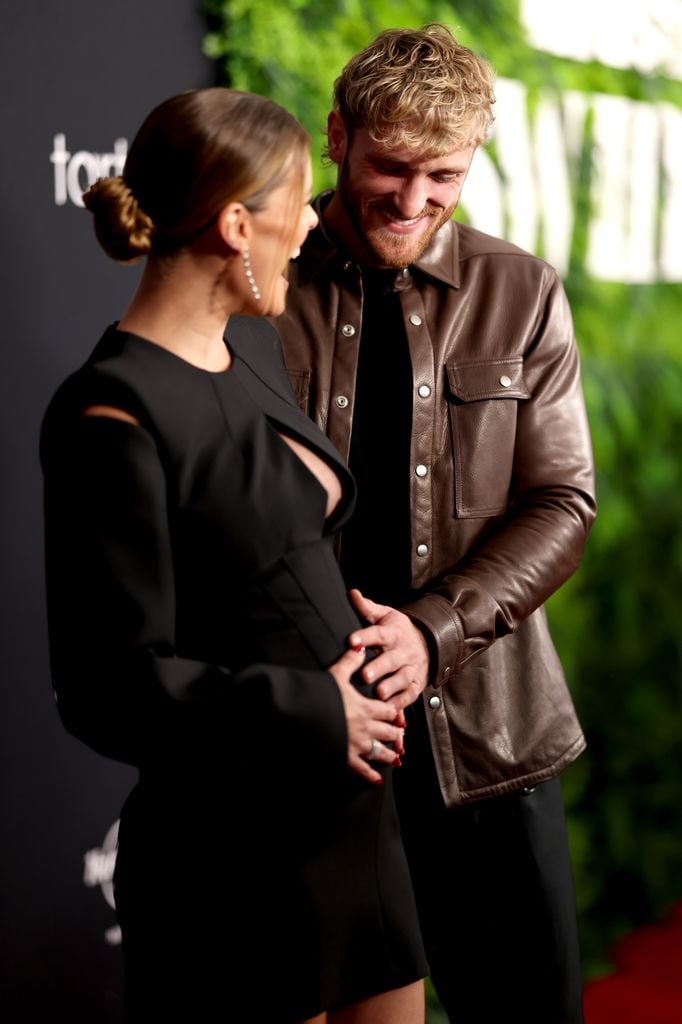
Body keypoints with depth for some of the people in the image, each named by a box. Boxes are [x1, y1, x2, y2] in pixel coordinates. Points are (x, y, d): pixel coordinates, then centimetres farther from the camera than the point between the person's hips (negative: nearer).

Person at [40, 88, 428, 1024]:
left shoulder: (254, 344, 7)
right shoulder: (114, 418, -20)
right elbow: (114, 690, -21)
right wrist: (312, 714, -16)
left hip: (351, 813, 9)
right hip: (237, 854, -8)